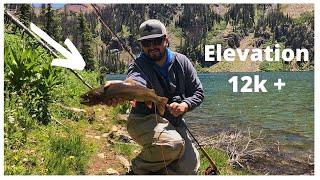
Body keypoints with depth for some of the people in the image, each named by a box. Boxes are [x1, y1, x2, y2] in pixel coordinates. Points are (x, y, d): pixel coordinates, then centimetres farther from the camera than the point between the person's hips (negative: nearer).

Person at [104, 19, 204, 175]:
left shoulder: (181, 61, -2)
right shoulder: (139, 65, -16)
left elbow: (198, 92, 1)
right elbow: (136, 81, -42)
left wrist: (184, 105, -20)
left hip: (174, 123, 5)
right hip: (144, 120, -5)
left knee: (189, 169, -5)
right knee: (173, 143, -35)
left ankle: (157, 170, 25)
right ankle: (138, 170, -6)